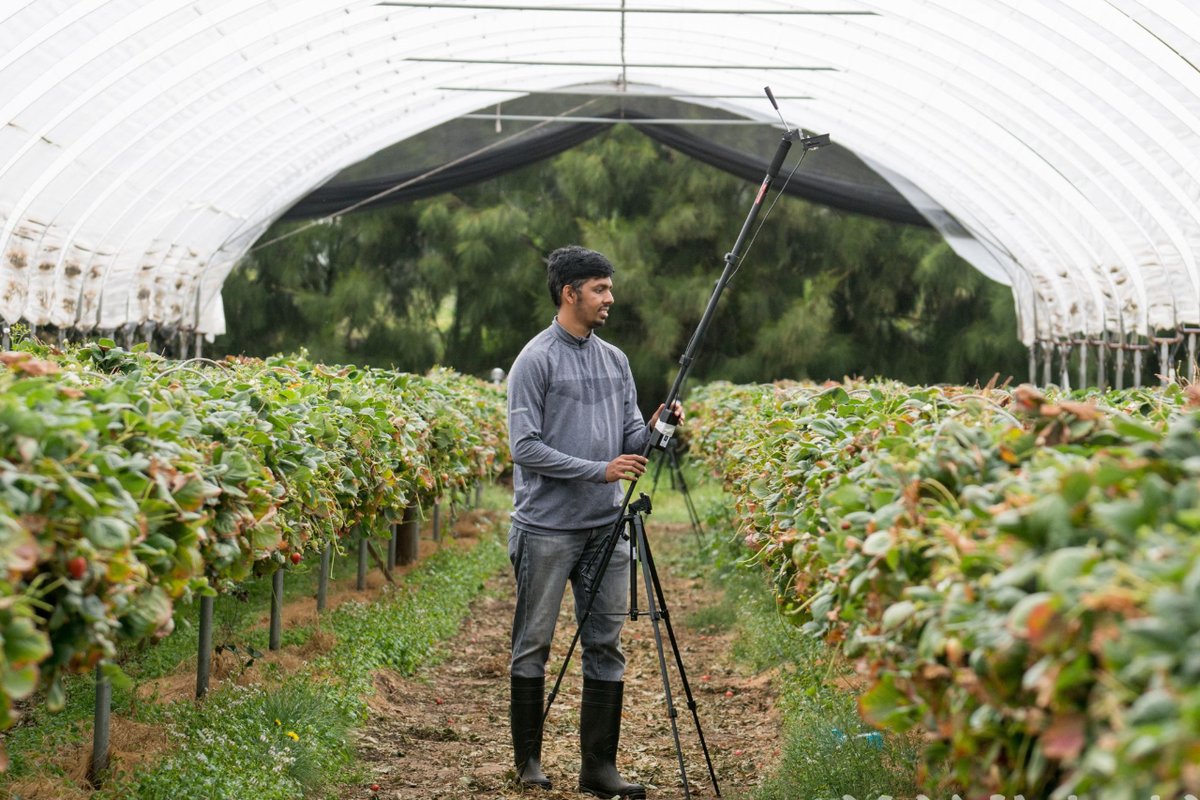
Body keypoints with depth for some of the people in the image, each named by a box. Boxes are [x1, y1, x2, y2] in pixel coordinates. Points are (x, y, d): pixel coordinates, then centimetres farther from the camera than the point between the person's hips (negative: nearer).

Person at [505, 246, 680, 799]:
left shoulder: (615, 360, 13)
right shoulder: (536, 360, -8)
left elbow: (629, 439, 15)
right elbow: (525, 448, -13)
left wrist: (655, 431, -7)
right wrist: (599, 470, -18)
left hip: (606, 525, 6)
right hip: (548, 527, -6)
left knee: (606, 645, 4)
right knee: (533, 644, 3)